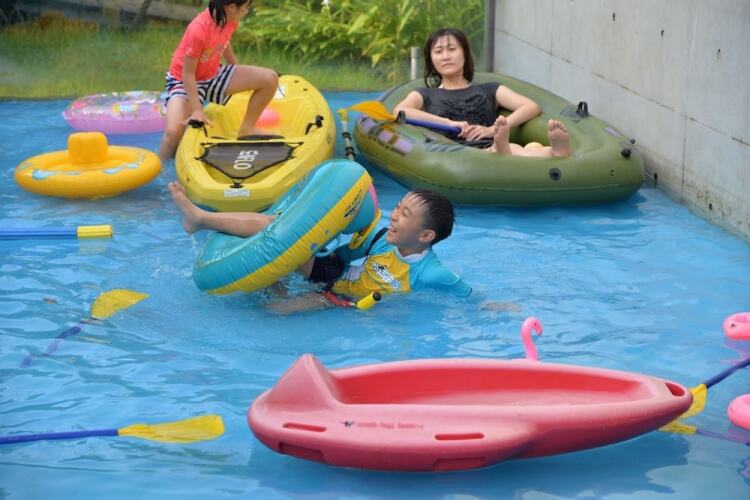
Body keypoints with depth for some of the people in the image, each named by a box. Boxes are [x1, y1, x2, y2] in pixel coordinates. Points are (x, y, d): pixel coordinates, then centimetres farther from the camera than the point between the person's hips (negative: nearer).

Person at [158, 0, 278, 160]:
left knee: (270, 79, -7)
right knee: (173, 132, -33)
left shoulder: (229, 19, -11)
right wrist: (197, 110, -27)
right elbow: (188, 73, -25)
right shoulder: (199, 30, -33)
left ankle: (246, 129, 10)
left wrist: (240, 77, 23)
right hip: (183, 81, -7)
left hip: (213, 75, 7)